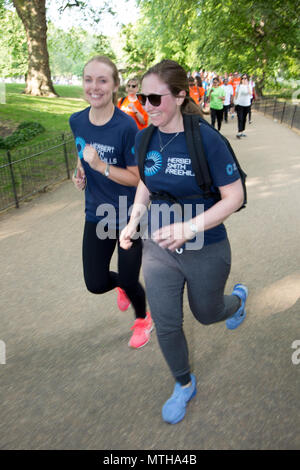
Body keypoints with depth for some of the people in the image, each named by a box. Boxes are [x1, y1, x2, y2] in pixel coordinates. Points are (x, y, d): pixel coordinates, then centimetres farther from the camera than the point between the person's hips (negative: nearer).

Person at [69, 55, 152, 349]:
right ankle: (122, 285, 47)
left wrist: (100, 165, -28)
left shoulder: (126, 126, -19)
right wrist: (80, 173, -4)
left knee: (129, 282, 6)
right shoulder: (77, 121, -2)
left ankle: (142, 318, 42)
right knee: (95, 284, 9)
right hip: (96, 215, 5)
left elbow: (137, 177, -16)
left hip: (129, 216, -4)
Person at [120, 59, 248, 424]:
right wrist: (133, 222, -4)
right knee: (166, 326, 11)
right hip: (158, 248, 4)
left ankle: (238, 298, 59)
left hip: (206, 250, -4)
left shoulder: (207, 139, -20)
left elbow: (234, 196, -18)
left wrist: (189, 228, -29)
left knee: (206, 313, 21)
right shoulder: (145, 137, -4)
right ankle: (184, 385, 40)